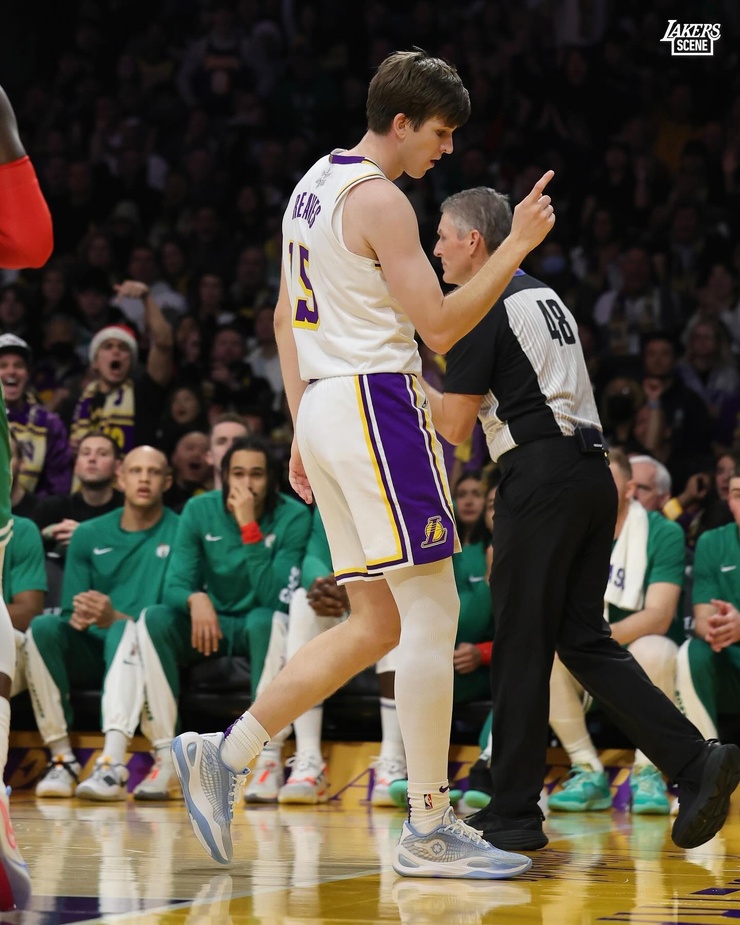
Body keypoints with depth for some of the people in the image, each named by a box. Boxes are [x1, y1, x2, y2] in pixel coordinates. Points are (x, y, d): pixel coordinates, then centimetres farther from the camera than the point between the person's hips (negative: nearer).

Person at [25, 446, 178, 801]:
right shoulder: (89, 535, 11)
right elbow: (72, 612, 8)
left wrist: (115, 619, -26)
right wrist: (78, 618, -18)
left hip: (141, 652, -3)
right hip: (90, 651, 4)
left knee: (128, 630, -37)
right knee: (42, 627, -26)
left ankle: (113, 765, -52)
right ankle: (61, 759, -26)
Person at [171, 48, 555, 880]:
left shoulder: (313, 185, 17)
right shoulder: (379, 199, -12)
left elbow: (286, 320, 21)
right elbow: (440, 327, -15)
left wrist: (305, 430, 23)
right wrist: (517, 245, -9)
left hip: (325, 406, 10)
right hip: (377, 403, -10)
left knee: (376, 626, 12)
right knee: (432, 616, -7)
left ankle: (222, 756, 8)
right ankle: (429, 829, -6)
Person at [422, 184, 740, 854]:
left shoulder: (484, 308, -6)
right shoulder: (545, 296, 21)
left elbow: (455, 426, -7)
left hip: (542, 474, -8)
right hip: (591, 468, 9)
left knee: (521, 643, -1)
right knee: (584, 639, 9)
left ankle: (514, 812, 4)